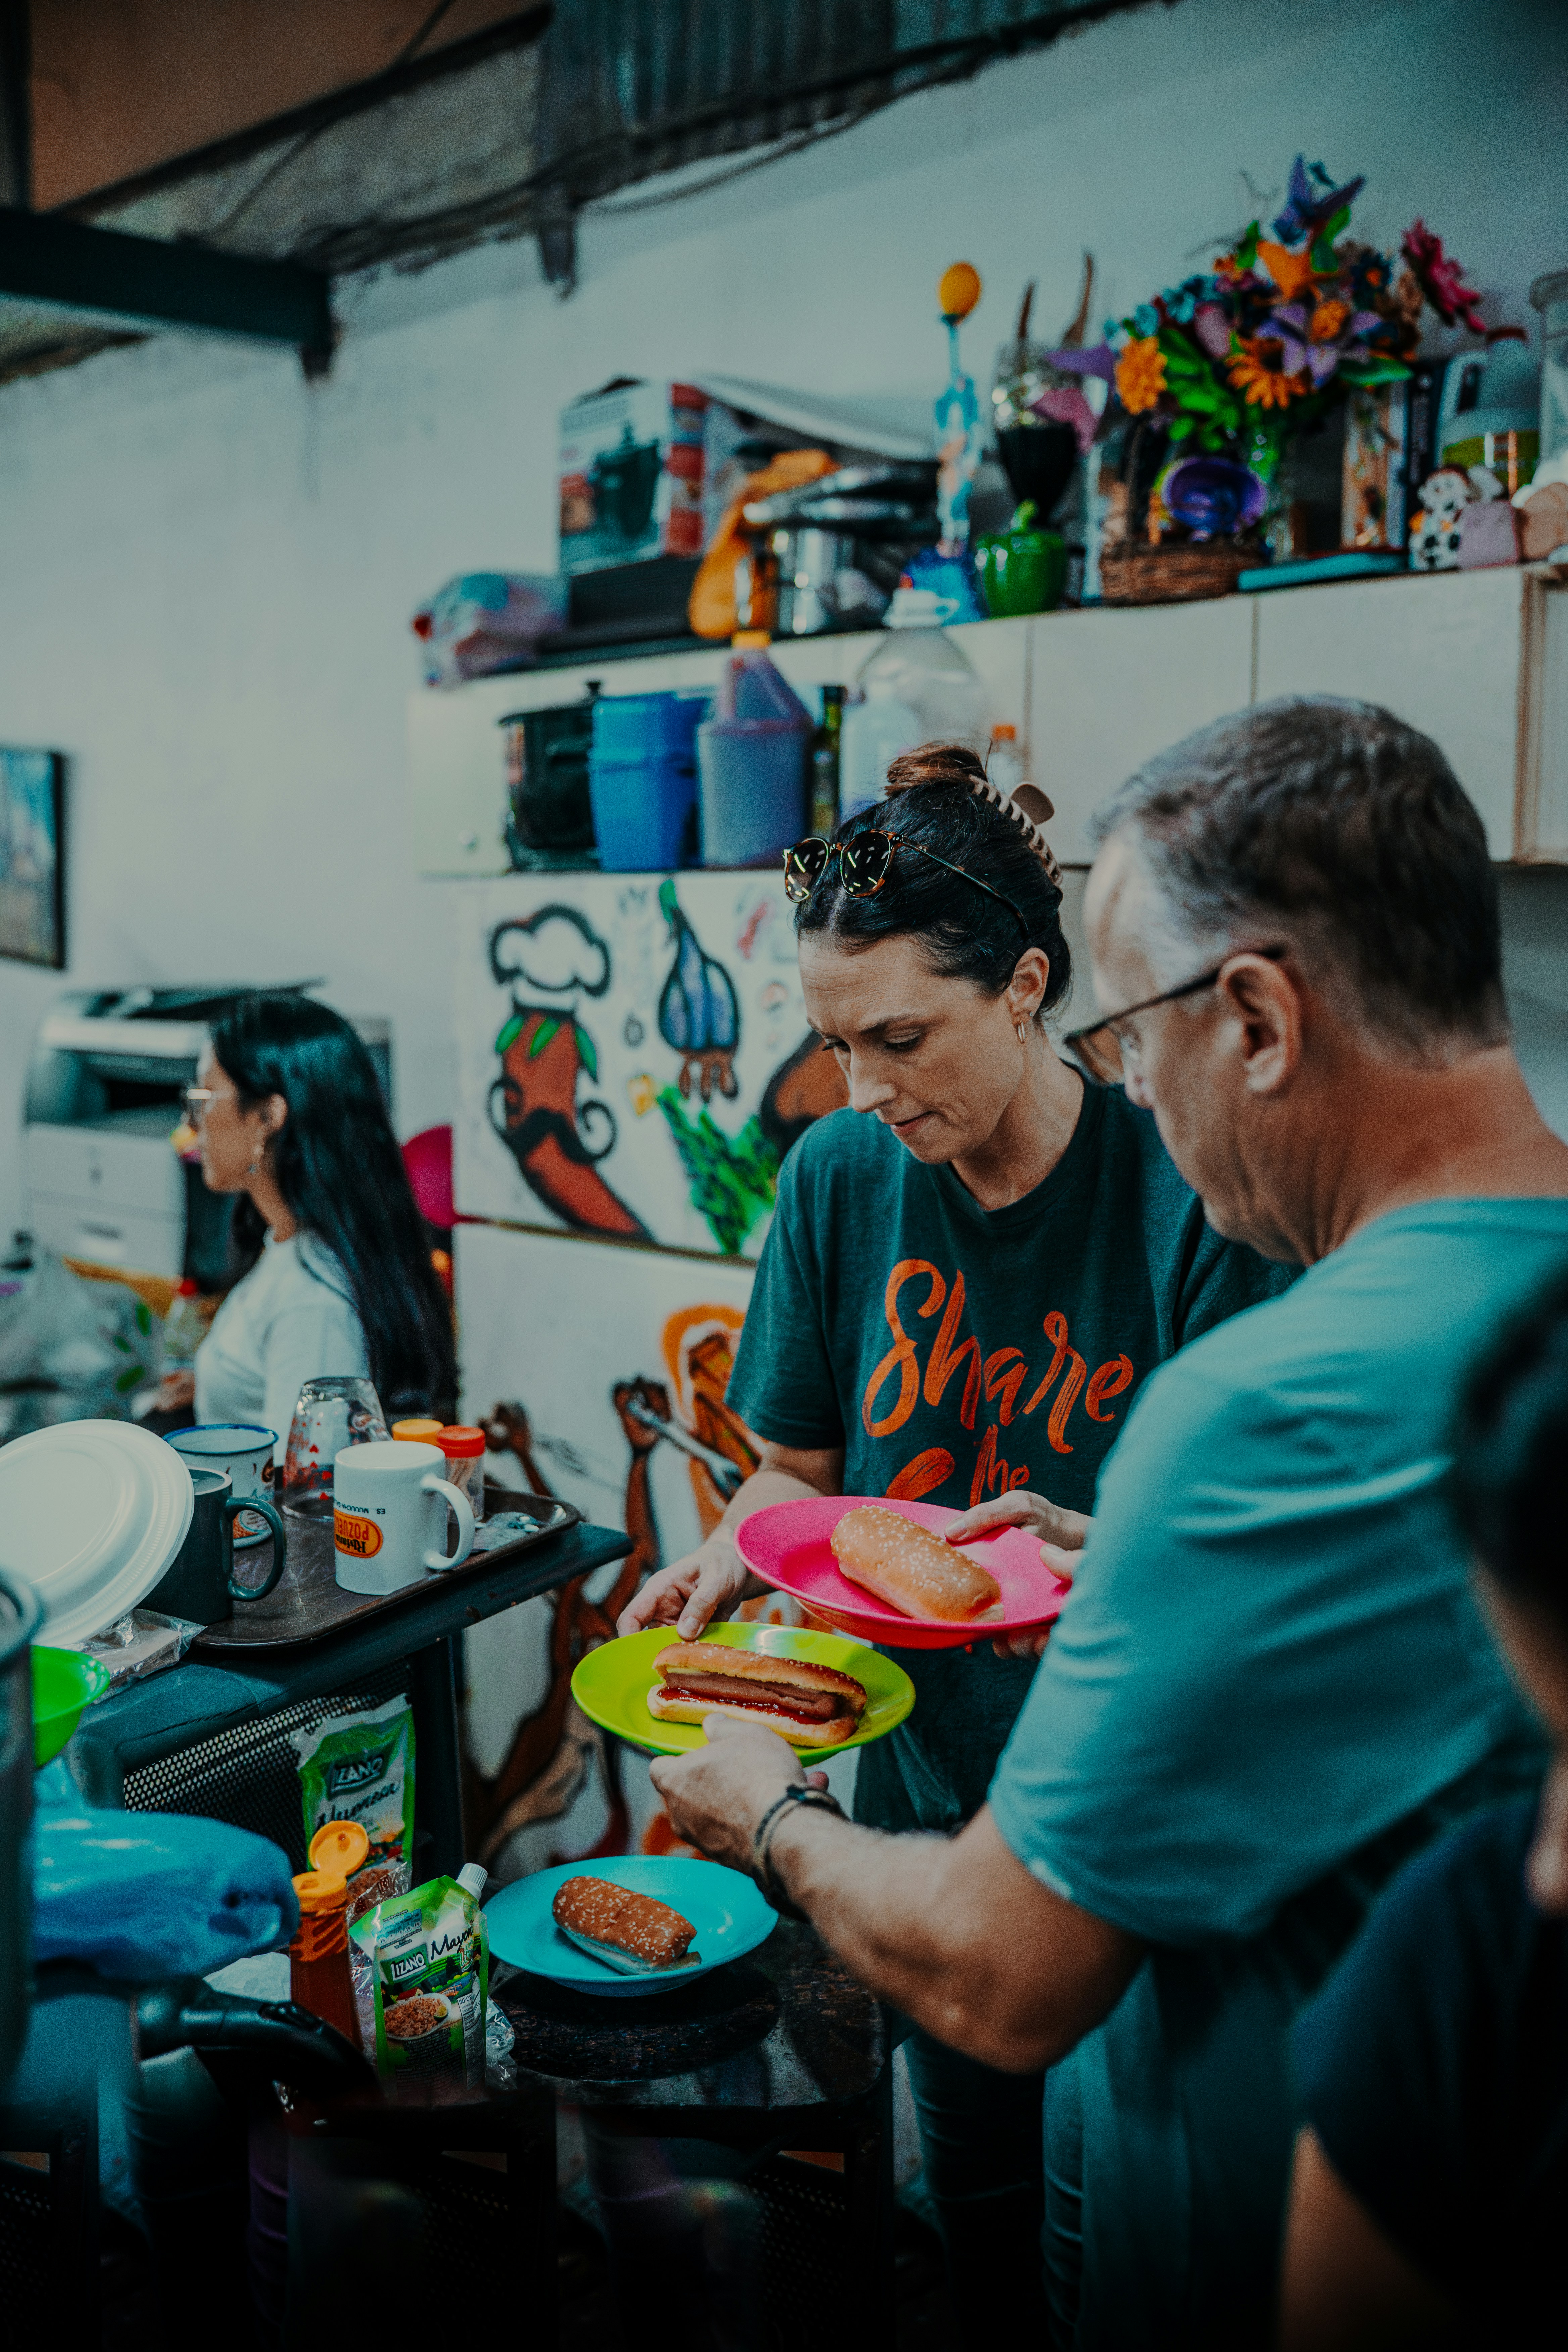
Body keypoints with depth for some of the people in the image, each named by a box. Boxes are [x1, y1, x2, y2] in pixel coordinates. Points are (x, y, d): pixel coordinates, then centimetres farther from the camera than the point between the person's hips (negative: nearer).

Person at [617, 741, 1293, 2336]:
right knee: (978, 2213, 20)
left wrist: (1094, 1552, -33)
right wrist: (734, 1554, -13)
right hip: (929, 1787, 4)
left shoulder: (1186, 1200, -18)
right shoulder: (842, 1175, -5)